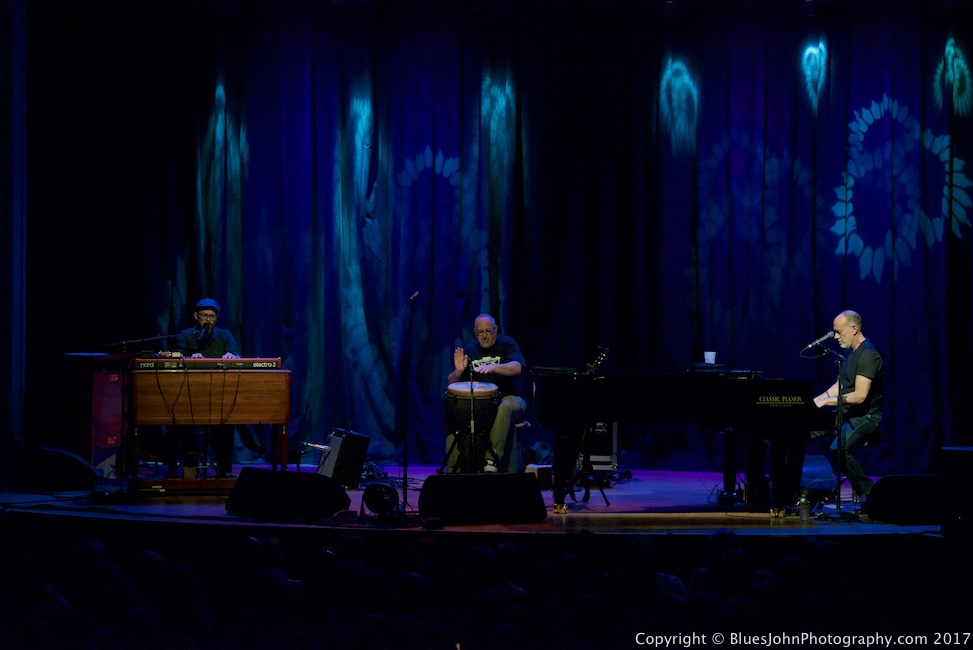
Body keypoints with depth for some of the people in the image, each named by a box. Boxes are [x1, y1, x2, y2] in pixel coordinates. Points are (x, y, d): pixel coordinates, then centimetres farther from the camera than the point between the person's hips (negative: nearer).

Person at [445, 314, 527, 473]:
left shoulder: (506, 344, 1)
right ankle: (453, 468, -22)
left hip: (508, 398, -3)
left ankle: (491, 460, -39)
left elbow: (517, 368, -18)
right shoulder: (469, 351, 12)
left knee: (504, 408, -39)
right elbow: (452, 383, 8)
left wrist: (493, 367, -36)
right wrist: (458, 371, -15)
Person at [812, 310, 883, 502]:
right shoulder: (850, 353, 14)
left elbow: (860, 396, -25)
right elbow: (839, 386, 22)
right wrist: (814, 401, 8)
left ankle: (868, 493, -19)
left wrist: (825, 401, -22)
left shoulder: (868, 355, -18)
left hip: (865, 417, -10)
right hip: (847, 414, 10)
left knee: (838, 448, -35)